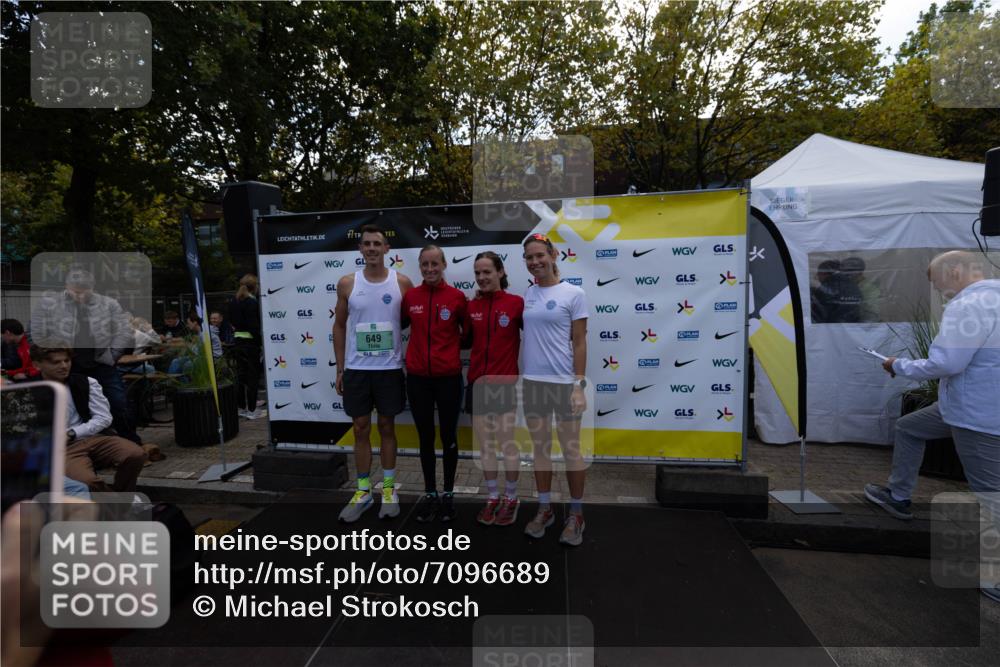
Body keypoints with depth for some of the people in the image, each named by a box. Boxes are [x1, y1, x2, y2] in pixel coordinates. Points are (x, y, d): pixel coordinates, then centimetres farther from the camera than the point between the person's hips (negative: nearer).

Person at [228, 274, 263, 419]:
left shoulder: (233, 301, 9)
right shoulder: (252, 302, -15)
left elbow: (232, 320, 16)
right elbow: (254, 326, -19)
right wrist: (262, 341, -14)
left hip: (237, 341, 7)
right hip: (250, 342, -7)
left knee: (240, 375, 13)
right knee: (253, 376, 0)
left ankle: (241, 407, 20)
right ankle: (251, 410, 4)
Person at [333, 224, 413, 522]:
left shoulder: (402, 282, -2)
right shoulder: (347, 283, 1)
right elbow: (339, 326, 8)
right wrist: (340, 368, 5)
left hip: (390, 369, -1)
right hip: (356, 369, 1)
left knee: (387, 427, 10)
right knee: (361, 429, 9)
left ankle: (389, 489, 25)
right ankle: (363, 491, 24)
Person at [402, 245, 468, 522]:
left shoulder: (457, 297, -5)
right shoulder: (410, 296, 0)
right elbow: (401, 325, 15)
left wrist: (453, 350, 2)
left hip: (448, 377, -2)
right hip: (417, 378, 2)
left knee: (448, 436, 11)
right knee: (425, 437, 13)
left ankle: (449, 493, 28)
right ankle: (430, 493, 29)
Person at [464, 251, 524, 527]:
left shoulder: (517, 303, -8)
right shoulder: (472, 306, 5)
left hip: (505, 382, -4)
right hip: (477, 382, 4)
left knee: (507, 443, 5)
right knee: (485, 444, 12)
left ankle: (511, 498, 26)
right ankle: (492, 497, 30)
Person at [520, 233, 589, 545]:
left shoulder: (573, 293, -5)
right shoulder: (525, 294, 7)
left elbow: (580, 343, -6)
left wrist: (580, 384, -11)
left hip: (564, 382, -4)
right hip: (532, 381, 4)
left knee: (570, 448, 5)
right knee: (540, 447, 13)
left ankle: (576, 514, 22)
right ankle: (544, 509, 29)